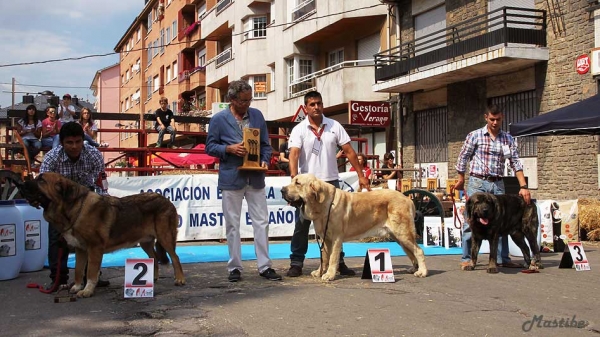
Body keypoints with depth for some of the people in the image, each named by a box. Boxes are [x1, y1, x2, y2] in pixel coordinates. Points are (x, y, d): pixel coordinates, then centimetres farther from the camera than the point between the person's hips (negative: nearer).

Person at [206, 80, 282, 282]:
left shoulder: (257, 115, 7)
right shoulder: (219, 119, -3)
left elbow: (265, 144, 12)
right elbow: (210, 147, 0)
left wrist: (265, 160, -6)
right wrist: (229, 148, -16)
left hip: (255, 177, 3)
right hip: (231, 178, -3)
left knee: (262, 223, 3)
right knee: (232, 225, 4)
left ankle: (265, 266, 11)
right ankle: (235, 267, 14)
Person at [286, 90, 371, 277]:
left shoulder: (335, 126, 4)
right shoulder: (299, 130, -4)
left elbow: (349, 151, 5)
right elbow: (294, 154, -16)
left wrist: (361, 175, 1)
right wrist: (294, 178, -32)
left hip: (331, 181, 2)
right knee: (302, 224, 1)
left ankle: (338, 262, 18)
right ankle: (296, 262, 9)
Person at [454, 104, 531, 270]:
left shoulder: (508, 139, 8)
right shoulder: (475, 136, -2)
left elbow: (516, 163, 3)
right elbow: (463, 158, 5)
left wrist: (523, 186, -6)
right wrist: (461, 180, 9)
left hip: (497, 184, 4)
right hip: (477, 182, -3)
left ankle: (503, 258, 17)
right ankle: (466, 259, 3)